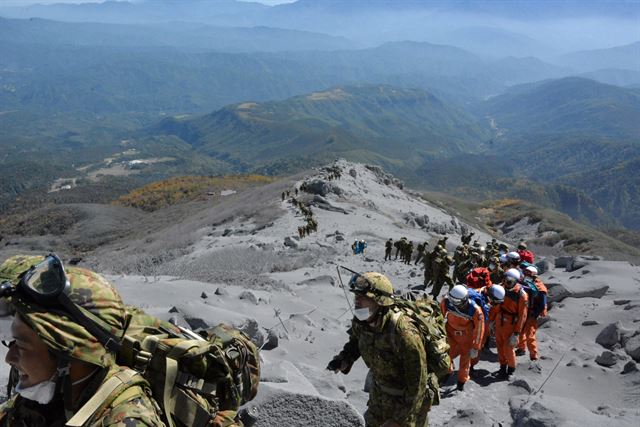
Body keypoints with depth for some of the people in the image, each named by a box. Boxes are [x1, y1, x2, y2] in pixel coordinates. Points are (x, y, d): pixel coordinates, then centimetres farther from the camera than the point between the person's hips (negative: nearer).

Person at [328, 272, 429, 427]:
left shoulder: (403, 333, -38)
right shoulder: (360, 322, -17)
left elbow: (417, 382, -29)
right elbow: (356, 342, 9)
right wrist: (344, 360, -12)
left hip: (407, 399, -6)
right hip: (379, 392, 6)